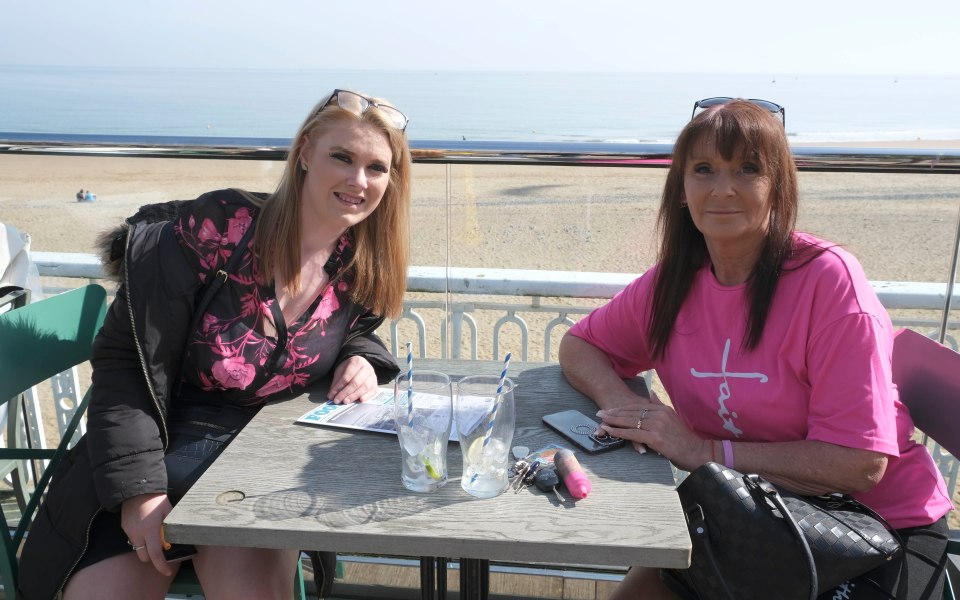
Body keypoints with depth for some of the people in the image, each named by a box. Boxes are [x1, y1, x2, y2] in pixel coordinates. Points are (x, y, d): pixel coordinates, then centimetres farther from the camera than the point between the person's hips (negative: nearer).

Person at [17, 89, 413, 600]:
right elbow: (125, 360, -13)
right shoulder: (219, 226, -16)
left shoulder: (365, 269, -3)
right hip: (162, 445, -1)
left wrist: (362, 358, -6)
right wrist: (139, 490, -18)